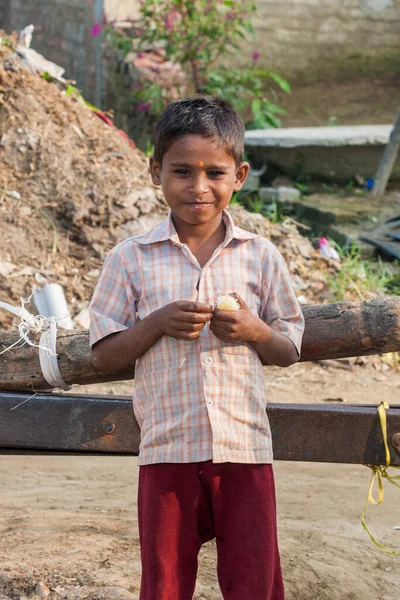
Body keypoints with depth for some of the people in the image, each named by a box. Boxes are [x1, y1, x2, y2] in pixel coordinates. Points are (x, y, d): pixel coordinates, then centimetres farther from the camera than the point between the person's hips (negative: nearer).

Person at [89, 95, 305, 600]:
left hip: (246, 449, 1)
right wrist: (158, 323, -14)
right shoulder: (132, 260, 0)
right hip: (167, 451, -1)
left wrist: (254, 331, -11)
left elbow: (289, 351, 10)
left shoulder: (260, 257, 3)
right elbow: (104, 356, 1)